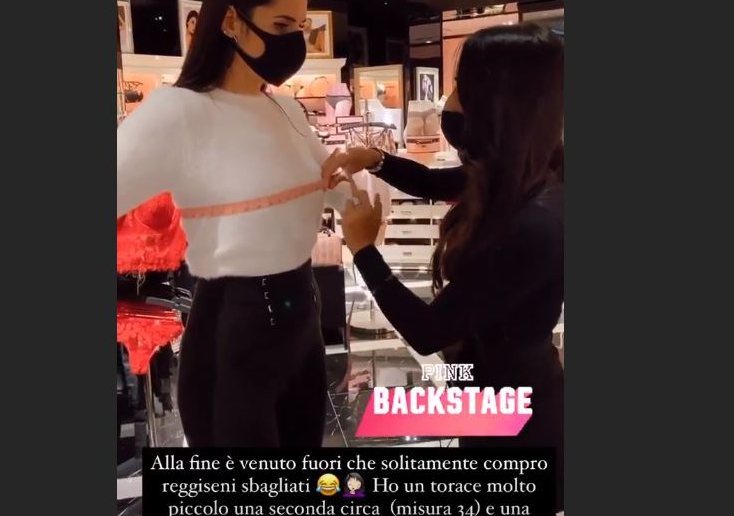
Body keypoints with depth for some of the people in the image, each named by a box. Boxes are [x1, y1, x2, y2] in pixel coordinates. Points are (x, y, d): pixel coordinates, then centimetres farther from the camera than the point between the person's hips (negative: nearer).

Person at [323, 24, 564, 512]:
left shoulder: (535, 226, -34)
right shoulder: (516, 181, -6)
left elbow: (428, 332, -26)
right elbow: (435, 183, 16)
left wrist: (364, 248, -14)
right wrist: (375, 159, -2)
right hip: (507, 392, 8)